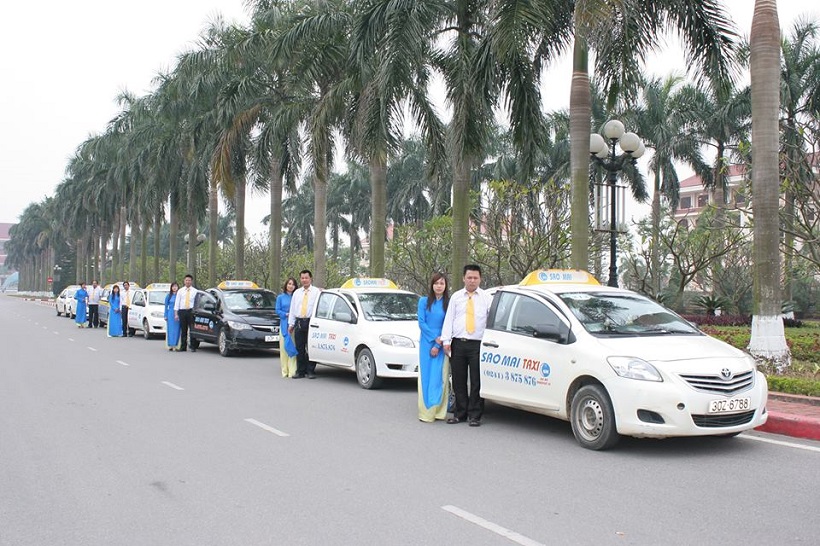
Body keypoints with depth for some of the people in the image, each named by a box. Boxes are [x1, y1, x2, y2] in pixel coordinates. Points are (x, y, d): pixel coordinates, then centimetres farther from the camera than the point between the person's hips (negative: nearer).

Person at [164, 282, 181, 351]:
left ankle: (176, 345, 4)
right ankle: (170, 345, 1)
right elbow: (166, 306, 10)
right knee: (170, 330, -1)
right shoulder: (169, 295, 7)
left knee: (177, 329, -1)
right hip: (170, 314, 0)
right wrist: (165, 315, 5)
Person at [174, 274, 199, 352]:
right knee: (183, 330, 5)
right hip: (182, 311, 2)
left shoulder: (195, 291, 7)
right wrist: (176, 313, 2)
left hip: (191, 311, -2)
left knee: (192, 329, -8)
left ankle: (193, 347, -4)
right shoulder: (180, 291, 12)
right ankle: (183, 347, 11)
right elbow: (177, 302, 10)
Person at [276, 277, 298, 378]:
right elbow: (277, 310, 5)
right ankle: (285, 370, 4)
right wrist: (287, 314, -7)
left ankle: (292, 370, -4)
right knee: (284, 346, -1)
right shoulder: (280, 297, 11)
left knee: (293, 346, -6)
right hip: (284, 324, 1)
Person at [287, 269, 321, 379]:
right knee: (299, 349, 6)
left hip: (311, 322, -4)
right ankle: (300, 371, 12)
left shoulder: (316, 292, 5)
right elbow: (292, 309, 17)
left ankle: (311, 371, 4)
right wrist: (291, 324, 13)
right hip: (299, 323, 4)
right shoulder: (297, 293, 18)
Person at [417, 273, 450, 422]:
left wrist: (438, 345, -8)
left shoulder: (449, 303, 2)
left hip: (442, 345, 0)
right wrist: (435, 337, -10)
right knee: (426, 376, -1)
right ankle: (426, 412, 1)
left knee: (441, 377, -2)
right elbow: (421, 323, 0)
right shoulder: (424, 301, 5)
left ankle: (440, 411, 4)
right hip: (426, 343, 0)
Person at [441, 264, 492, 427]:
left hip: (477, 345, -2)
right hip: (458, 344, 2)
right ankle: (460, 413, 17)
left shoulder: (486, 297, 7)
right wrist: (446, 341, 0)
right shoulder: (455, 297, 12)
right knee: (458, 381, 6)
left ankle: (475, 415, 9)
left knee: (476, 382, 0)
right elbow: (448, 319, 8)